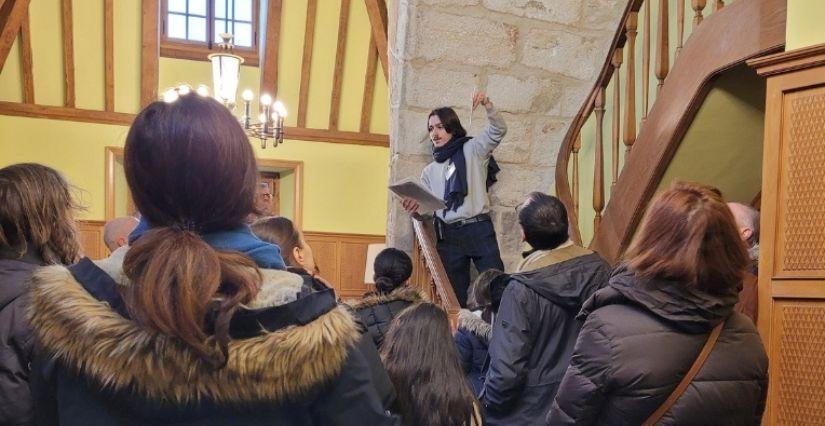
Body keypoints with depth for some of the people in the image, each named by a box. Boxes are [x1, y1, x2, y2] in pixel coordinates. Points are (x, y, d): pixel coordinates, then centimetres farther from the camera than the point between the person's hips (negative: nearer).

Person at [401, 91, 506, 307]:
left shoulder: (473, 150, 8)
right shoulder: (429, 171, 17)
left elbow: (498, 129, -6)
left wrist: (487, 105, -22)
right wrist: (415, 210, -9)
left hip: (479, 230, -3)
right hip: (447, 236, 4)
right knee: (454, 296, 6)